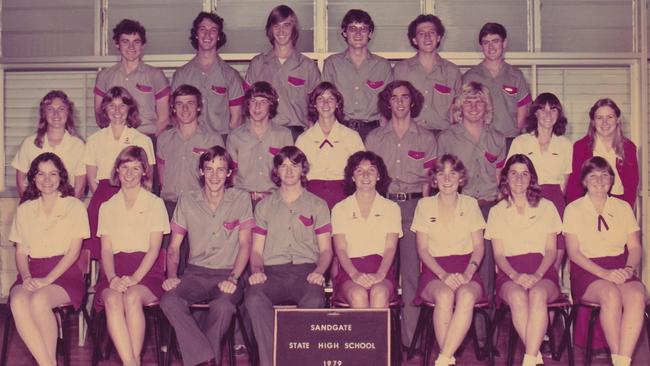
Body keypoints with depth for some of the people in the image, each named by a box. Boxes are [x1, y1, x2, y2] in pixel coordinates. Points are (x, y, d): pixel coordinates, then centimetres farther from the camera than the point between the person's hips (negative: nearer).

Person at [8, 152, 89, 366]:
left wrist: (47, 279, -12)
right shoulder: (24, 210, 18)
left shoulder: (74, 206, 7)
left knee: (39, 300, -35)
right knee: (18, 302, -32)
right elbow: (20, 252, 16)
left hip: (65, 273, -3)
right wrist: (26, 277, -6)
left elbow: (74, 251, 0)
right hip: (33, 274, 3)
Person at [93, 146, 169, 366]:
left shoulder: (155, 204, 11)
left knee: (132, 297, -34)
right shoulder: (107, 207, 20)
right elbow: (106, 250, 10)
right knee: (112, 299, -32)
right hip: (115, 271, 2)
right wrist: (112, 278, -11)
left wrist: (135, 277, -15)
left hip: (146, 271, -2)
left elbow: (154, 249, 1)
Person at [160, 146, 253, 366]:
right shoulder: (187, 201, 10)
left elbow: (245, 244, 0)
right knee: (169, 300, -29)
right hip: (196, 272, 2)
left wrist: (233, 278, -15)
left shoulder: (241, 200, 5)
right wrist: (171, 275, -9)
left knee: (223, 306, -35)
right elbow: (174, 246, 10)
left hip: (228, 274, -2)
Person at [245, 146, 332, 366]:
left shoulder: (317, 205, 17)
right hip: (273, 271, 1)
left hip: (306, 270, -1)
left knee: (314, 300, -36)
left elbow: (325, 249, 12)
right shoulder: (265, 206, 21)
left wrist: (318, 271, -10)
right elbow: (256, 249, 16)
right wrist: (256, 270, -7)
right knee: (254, 298, -34)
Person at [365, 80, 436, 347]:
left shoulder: (426, 139, 11)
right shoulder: (375, 138, 13)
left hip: (414, 205, -1)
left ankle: (411, 335, -3)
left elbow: (427, 181, 9)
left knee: (412, 270, -6)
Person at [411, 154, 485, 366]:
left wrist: (467, 273, -12)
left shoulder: (470, 204, 15)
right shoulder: (424, 205, 12)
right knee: (444, 295, -36)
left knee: (466, 296, -35)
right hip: (434, 271, 0)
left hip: (466, 270, 1)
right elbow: (422, 249, 5)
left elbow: (478, 247, 9)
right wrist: (443, 275, -12)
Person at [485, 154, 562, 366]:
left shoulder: (546, 207, 17)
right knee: (517, 297, -36)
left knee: (538, 294, -36)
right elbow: (498, 254, 8)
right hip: (509, 273, 0)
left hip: (543, 271, 0)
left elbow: (551, 250, 8)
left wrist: (537, 275, -11)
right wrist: (515, 275, -13)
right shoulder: (497, 212, 17)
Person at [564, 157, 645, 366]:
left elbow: (635, 247, 10)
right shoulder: (574, 209, 6)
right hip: (587, 270, -2)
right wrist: (605, 274, -15)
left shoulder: (623, 208, 16)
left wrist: (629, 269, -12)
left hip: (620, 269, 3)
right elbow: (573, 252, -2)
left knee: (636, 295, -32)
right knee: (611, 294, -35)